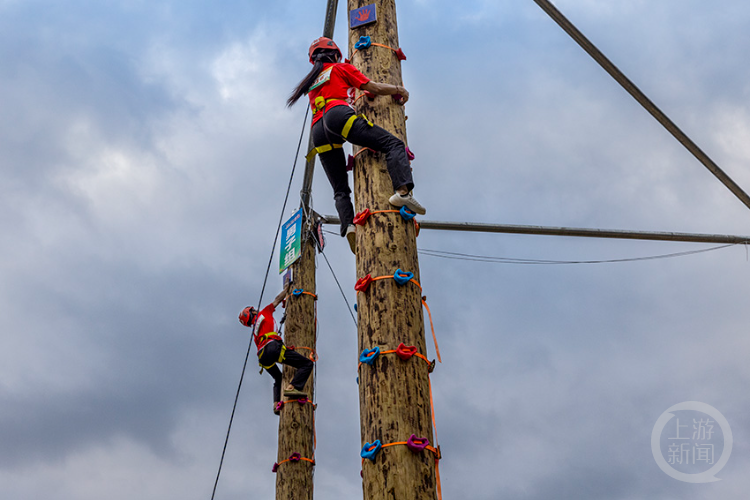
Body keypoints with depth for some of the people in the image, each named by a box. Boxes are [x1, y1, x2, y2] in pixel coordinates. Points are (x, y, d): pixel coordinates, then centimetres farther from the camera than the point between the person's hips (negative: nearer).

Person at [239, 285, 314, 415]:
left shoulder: (255, 331, 33)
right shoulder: (263, 313, 21)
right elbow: (277, 299, 30)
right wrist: (286, 289, 46)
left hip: (263, 357, 7)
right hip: (273, 347, -7)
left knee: (278, 379, 29)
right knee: (307, 364, -8)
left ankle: (277, 403, 6)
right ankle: (292, 388, -28)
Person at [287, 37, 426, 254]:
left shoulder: (313, 81, 36)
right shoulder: (341, 68, 20)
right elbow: (375, 88, 14)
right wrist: (399, 89, 29)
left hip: (318, 132, 6)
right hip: (338, 115, -6)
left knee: (340, 190, 5)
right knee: (394, 144, -11)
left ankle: (349, 226, -22)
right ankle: (402, 190, -37)